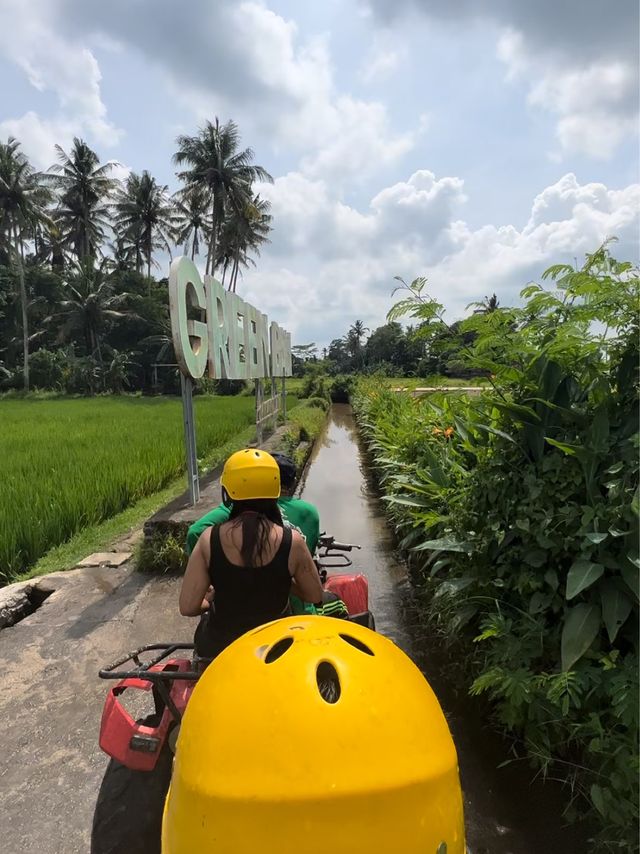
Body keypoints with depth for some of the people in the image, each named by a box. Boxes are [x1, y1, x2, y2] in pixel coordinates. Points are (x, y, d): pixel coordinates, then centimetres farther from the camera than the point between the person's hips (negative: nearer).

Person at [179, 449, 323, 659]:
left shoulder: (210, 539, -19)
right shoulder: (292, 541, -20)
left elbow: (188, 607, -17)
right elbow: (315, 596, -7)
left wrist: (213, 599, 5)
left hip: (219, 648, 1)